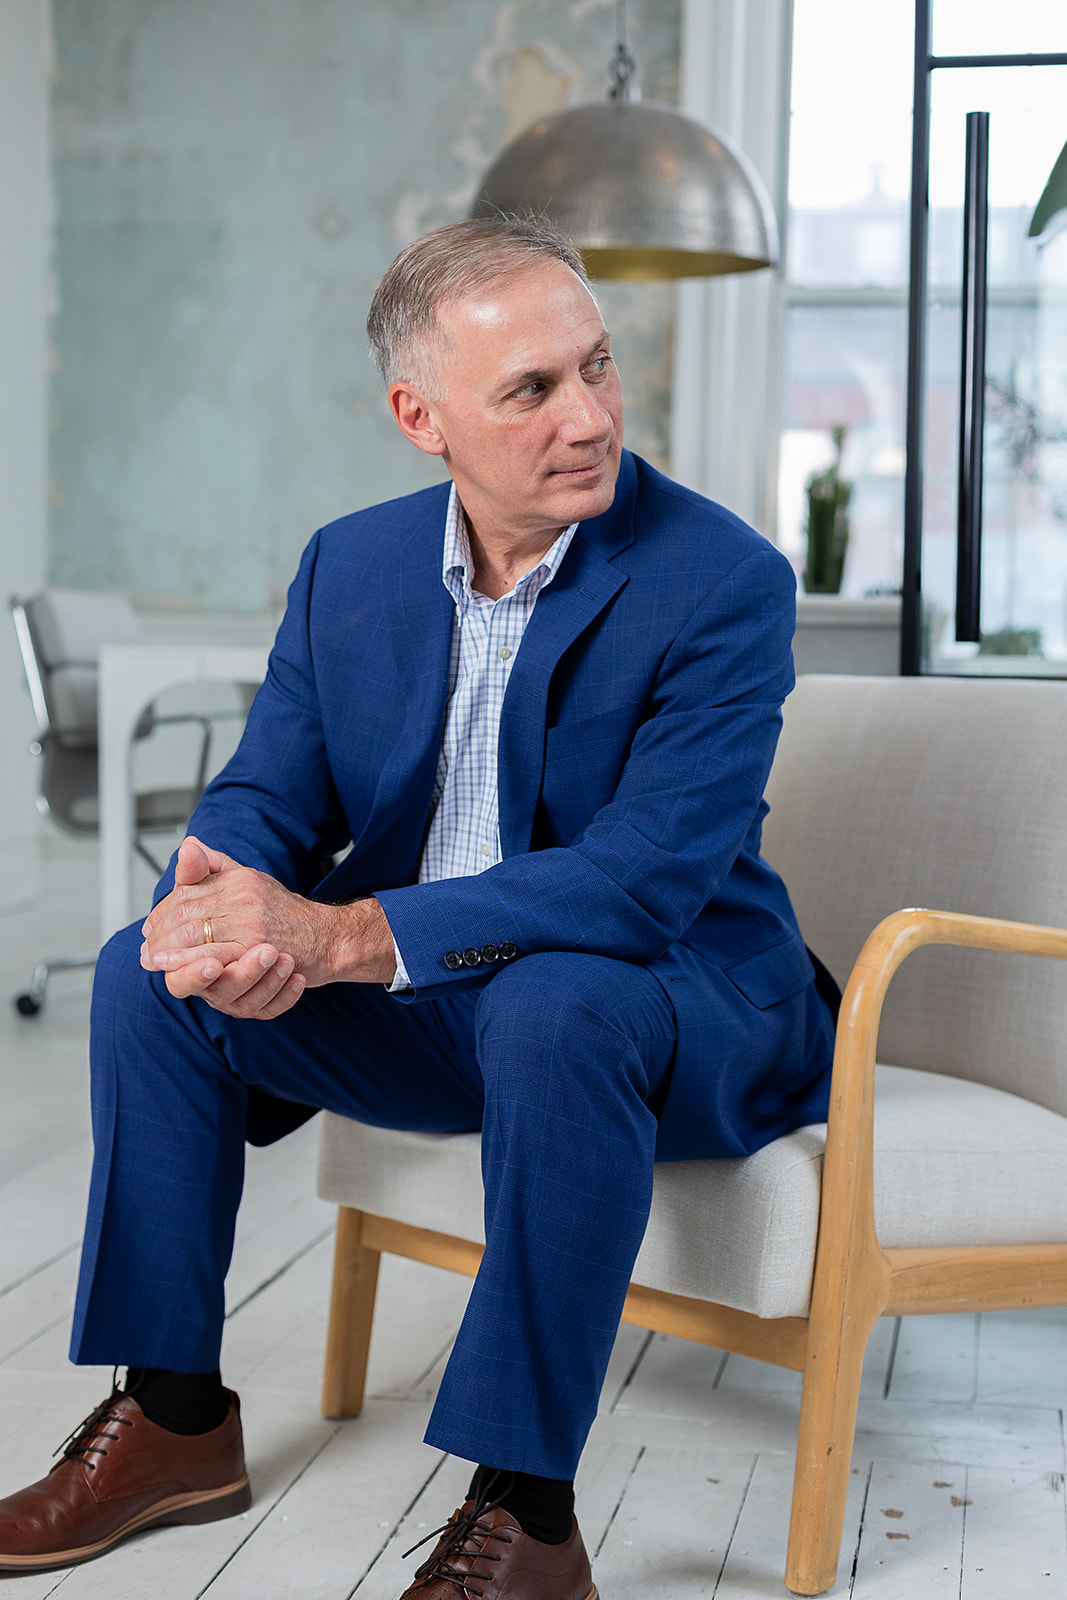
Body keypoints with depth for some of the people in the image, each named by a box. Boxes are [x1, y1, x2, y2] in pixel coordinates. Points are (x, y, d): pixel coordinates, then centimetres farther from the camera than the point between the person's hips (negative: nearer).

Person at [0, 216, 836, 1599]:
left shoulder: (723, 580, -19)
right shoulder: (350, 564, 0)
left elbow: (641, 883, -27)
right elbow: (267, 795, 0)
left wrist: (340, 937, -35)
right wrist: (223, 908, -27)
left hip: (681, 1006, -5)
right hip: (424, 1008, 6)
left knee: (555, 1006, -38)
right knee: (149, 974, -11)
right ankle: (175, 1416, 1)